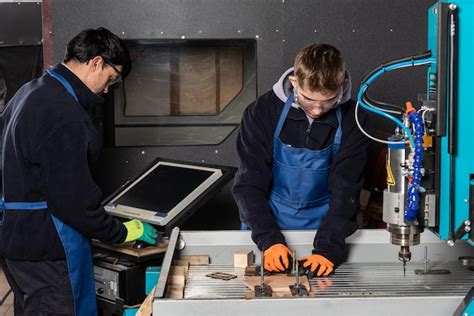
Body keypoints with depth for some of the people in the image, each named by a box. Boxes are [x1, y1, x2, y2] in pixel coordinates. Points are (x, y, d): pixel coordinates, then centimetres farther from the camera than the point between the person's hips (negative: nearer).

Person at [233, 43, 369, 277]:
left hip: (323, 227, 0)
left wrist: (328, 249, -25)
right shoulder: (263, 112, -11)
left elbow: (345, 190, -12)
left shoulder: (350, 120, -9)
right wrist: (269, 240, -25)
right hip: (266, 227, 0)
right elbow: (249, 184, -12)